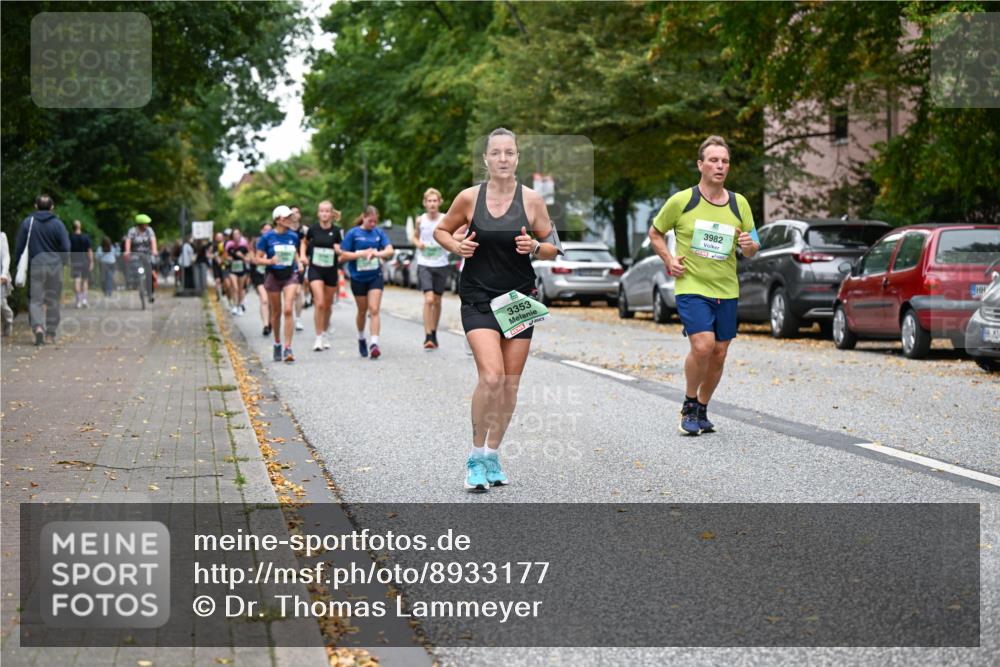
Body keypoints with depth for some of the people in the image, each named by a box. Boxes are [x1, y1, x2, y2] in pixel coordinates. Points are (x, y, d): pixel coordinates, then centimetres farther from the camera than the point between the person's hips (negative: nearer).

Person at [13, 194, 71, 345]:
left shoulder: (27, 222, 1)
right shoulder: (58, 224, -1)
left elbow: (19, 246, 3)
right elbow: (66, 247, -2)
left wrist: (17, 264, 12)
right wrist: (64, 262, 15)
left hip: (35, 266, -1)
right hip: (55, 265, 1)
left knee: (35, 299, 1)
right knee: (53, 300, 10)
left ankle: (38, 326, -23)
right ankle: (50, 333, 11)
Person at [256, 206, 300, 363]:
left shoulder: (293, 236, 4)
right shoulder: (267, 237, -6)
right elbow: (258, 259, -4)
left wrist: (298, 264, 6)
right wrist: (270, 261, -21)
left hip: (290, 275, 1)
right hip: (273, 277, -1)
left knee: (288, 310, -14)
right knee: (276, 312, 9)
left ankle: (287, 348, -16)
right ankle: (277, 344, 30)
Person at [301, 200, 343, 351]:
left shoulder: (337, 231, -5)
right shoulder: (313, 229, -3)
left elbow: (342, 251, -1)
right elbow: (304, 242, 17)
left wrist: (339, 250, -23)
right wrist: (303, 255, 3)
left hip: (331, 271, 1)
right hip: (315, 270, -1)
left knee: (327, 305, 12)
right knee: (319, 303, -15)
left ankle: (324, 335, 31)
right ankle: (318, 337, -9)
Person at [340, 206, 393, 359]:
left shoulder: (379, 233, 2)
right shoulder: (353, 233, -6)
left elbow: (389, 250, -5)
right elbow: (343, 255, -6)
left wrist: (377, 253, -25)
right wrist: (362, 253, -18)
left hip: (375, 276, 1)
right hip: (358, 277, -1)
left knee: (374, 310, -10)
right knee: (362, 311, 13)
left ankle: (374, 343, -17)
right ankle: (361, 339, 35)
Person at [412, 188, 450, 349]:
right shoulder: (420, 220, -1)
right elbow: (415, 236, 15)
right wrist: (418, 243, -6)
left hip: (441, 264, 1)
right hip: (424, 264, -1)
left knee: (437, 301, 12)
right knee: (428, 299, -16)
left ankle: (434, 334, 28)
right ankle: (427, 336, -14)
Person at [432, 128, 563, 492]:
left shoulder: (532, 200, -1)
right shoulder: (469, 197, -3)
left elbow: (553, 247, 8)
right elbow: (441, 230, 12)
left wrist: (534, 247, -14)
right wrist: (457, 246, -8)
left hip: (519, 298, 2)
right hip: (478, 298, -2)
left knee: (510, 384, 5)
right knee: (491, 377, -19)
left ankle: (493, 453, 25)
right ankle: (476, 456, -3)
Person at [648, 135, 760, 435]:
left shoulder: (739, 204, 5)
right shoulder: (682, 201, -4)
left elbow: (752, 249, 12)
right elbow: (655, 233, 10)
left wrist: (749, 246, -11)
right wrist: (669, 260, -4)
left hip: (726, 290, 4)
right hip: (691, 287, -4)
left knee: (718, 354, 6)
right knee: (702, 346, -20)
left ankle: (702, 410, 26)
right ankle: (689, 405, 1)